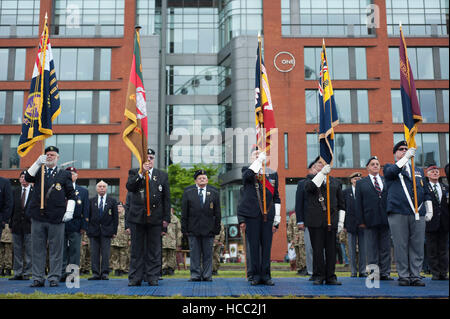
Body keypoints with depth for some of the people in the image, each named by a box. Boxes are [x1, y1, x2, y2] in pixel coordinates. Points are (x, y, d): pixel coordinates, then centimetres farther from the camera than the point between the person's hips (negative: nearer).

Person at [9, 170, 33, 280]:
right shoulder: (15, 192, 12)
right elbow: (12, 208, 10)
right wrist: (11, 224, 5)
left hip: (30, 225, -4)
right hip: (17, 225, 4)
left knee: (29, 251, 0)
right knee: (17, 250, 8)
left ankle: (27, 273, 7)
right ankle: (17, 273, 15)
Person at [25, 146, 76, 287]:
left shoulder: (64, 174, 9)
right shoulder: (39, 171, 16)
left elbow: (71, 195, 6)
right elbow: (27, 178, -5)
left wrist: (69, 211, -5)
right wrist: (38, 163, -13)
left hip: (56, 217, -2)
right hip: (38, 217, 2)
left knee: (55, 249, 2)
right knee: (37, 249, 6)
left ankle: (54, 277, 11)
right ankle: (38, 278, 13)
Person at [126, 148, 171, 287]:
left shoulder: (162, 175, 11)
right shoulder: (134, 173, 10)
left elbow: (167, 199, 8)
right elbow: (129, 187, -11)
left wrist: (166, 218, 2)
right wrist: (141, 173, -20)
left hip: (155, 218, 0)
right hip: (137, 217, 0)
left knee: (154, 249, 2)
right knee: (137, 249, 4)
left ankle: (152, 277, 9)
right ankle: (135, 278, 10)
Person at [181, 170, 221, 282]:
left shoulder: (214, 192, 8)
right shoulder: (188, 192, 5)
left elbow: (217, 213, 7)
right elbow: (184, 212, 4)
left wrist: (217, 228, 2)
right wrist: (184, 228, -1)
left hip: (208, 229, 0)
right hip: (193, 229, 0)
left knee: (208, 254, 4)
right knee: (195, 253, 3)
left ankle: (207, 275, 12)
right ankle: (195, 275, 10)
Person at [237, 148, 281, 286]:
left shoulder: (273, 174, 14)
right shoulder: (247, 171, 7)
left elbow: (276, 198, 14)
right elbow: (248, 175, -21)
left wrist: (276, 220, 8)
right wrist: (259, 159, -15)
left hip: (267, 216, 2)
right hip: (251, 216, -2)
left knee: (266, 246, 4)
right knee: (253, 246, 1)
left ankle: (266, 276, 13)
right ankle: (255, 276, 10)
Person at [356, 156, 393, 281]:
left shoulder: (387, 181, 13)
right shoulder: (361, 183, 8)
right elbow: (358, 204, 3)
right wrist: (360, 221, -5)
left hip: (385, 220, 2)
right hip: (370, 220, -2)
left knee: (385, 248, 5)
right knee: (372, 249, 1)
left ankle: (385, 273, 11)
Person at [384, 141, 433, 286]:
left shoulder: (418, 171, 25)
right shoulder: (389, 168, 13)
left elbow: (426, 192, 24)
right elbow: (391, 172, -13)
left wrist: (429, 210, 14)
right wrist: (406, 157, -17)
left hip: (418, 214, 4)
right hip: (398, 213, -4)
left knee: (417, 246, 1)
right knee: (401, 246, -3)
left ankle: (415, 276, 7)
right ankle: (403, 276, 4)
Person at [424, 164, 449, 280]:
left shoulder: (445, 187, 15)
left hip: (444, 223, 4)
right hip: (431, 223, -4)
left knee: (443, 249, 8)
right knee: (432, 250, 2)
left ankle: (443, 273, 14)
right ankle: (435, 274, 9)